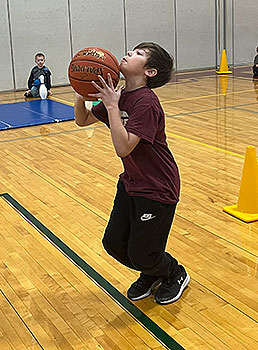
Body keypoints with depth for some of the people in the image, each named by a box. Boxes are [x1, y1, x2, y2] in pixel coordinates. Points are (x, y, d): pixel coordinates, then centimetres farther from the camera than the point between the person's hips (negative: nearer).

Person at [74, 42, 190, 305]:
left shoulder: (145, 102, -25)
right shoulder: (119, 96, 0)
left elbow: (123, 147, -34)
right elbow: (82, 120, 9)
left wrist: (111, 105, -31)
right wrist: (81, 93, -10)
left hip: (157, 189, -8)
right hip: (131, 182, 8)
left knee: (140, 252, 1)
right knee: (114, 243, 9)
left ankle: (176, 275, 33)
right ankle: (151, 275, 36)